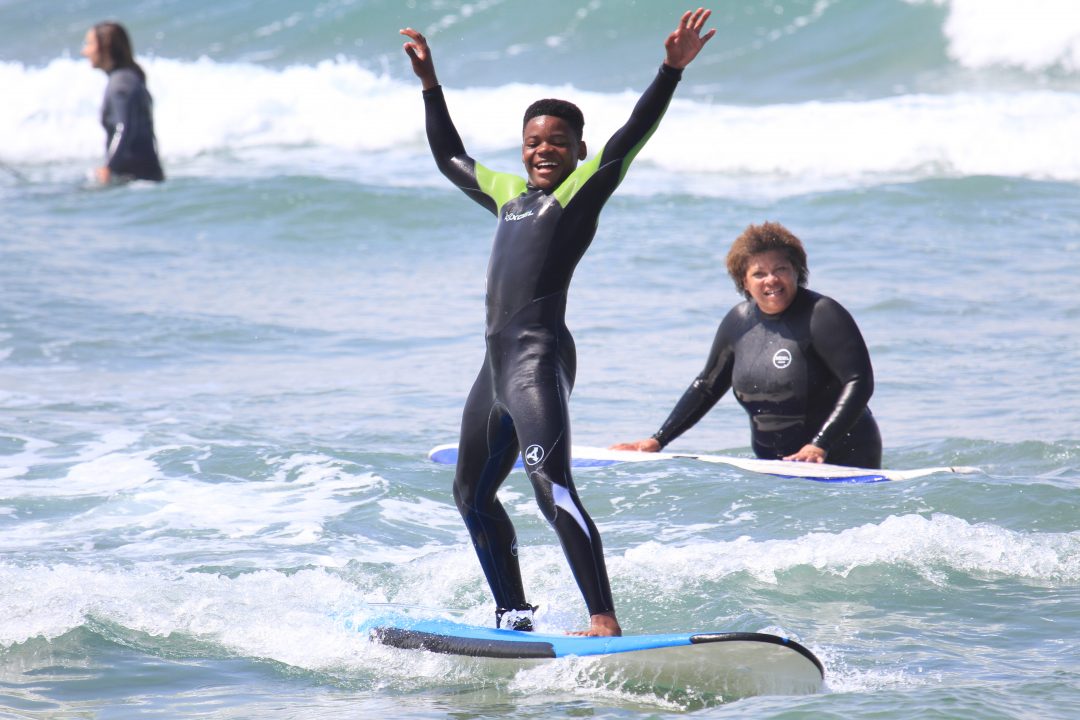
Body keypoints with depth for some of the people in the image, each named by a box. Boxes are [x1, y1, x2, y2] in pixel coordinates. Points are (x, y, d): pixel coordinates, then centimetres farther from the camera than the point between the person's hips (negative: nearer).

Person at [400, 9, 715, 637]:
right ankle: (515, 615, 29)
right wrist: (430, 84, 39)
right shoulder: (508, 192, 22)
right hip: (497, 361, 9)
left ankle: (606, 622, -31)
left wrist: (672, 71, -22)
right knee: (473, 494, 18)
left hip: (540, 355, -9)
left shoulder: (583, 188, 3)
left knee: (551, 486, -23)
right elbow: (450, 157, 38)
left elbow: (633, 135, -10)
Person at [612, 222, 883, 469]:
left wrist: (819, 447, -27)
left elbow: (860, 382, -18)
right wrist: (657, 441, 14)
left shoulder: (821, 314, -11)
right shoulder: (739, 321, 9)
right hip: (774, 468, 6)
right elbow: (707, 386, 20)